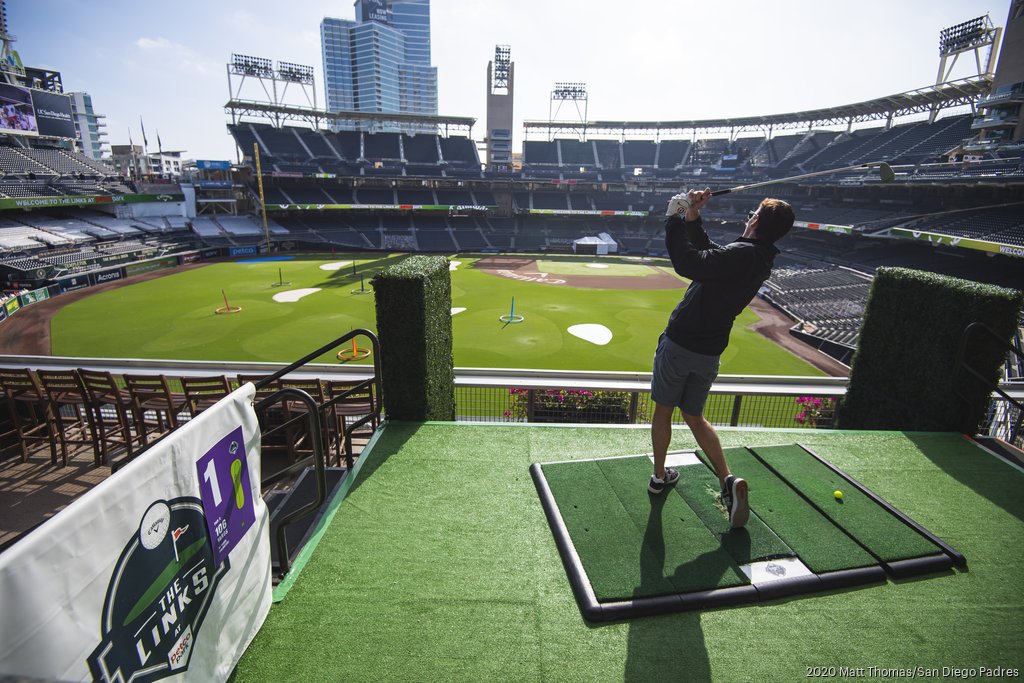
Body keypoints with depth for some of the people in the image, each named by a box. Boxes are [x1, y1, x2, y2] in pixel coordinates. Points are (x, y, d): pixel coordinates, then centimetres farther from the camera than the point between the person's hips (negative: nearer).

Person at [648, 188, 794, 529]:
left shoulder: (742, 254, -17)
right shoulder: (762, 261, 8)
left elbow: (690, 263, -31)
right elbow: (710, 255, 14)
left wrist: (675, 220, -20)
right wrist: (692, 219, 5)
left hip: (679, 343, -7)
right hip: (710, 353, 7)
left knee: (663, 410, 13)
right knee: (694, 415, 21)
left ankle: (659, 475, 28)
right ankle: (726, 478, 8)